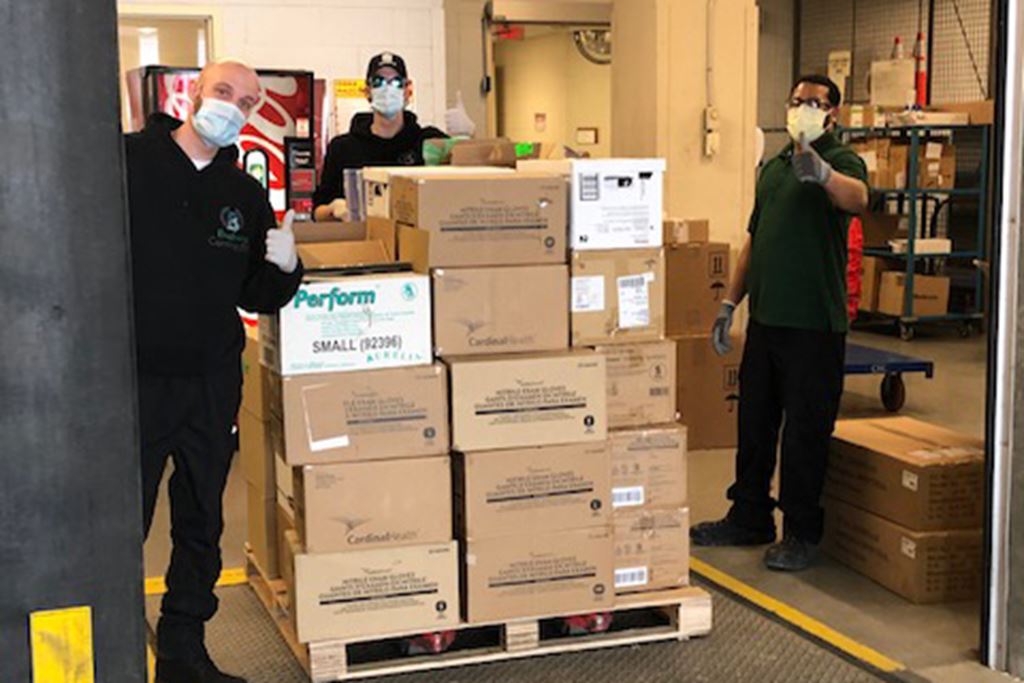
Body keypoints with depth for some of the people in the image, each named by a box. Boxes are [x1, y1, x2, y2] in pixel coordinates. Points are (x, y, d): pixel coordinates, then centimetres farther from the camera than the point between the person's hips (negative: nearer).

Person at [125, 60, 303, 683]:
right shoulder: (127, 160, -3)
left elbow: (258, 297, 13)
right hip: (133, 378, -4)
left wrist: (284, 268, -9)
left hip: (213, 385, 5)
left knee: (201, 527, 13)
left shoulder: (246, 195, 10)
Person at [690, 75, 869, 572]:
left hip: (814, 324, -7)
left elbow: (857, 199, -32)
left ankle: (801, 534, 12)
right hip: (766, 318, 7)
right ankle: (749, 518, 28)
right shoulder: (773, 166, 16)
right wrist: (729, 303, 16)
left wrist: (821, 173, -53)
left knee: (805, 432, 1)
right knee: (754, 423, 15)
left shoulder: (841, 160, -7)